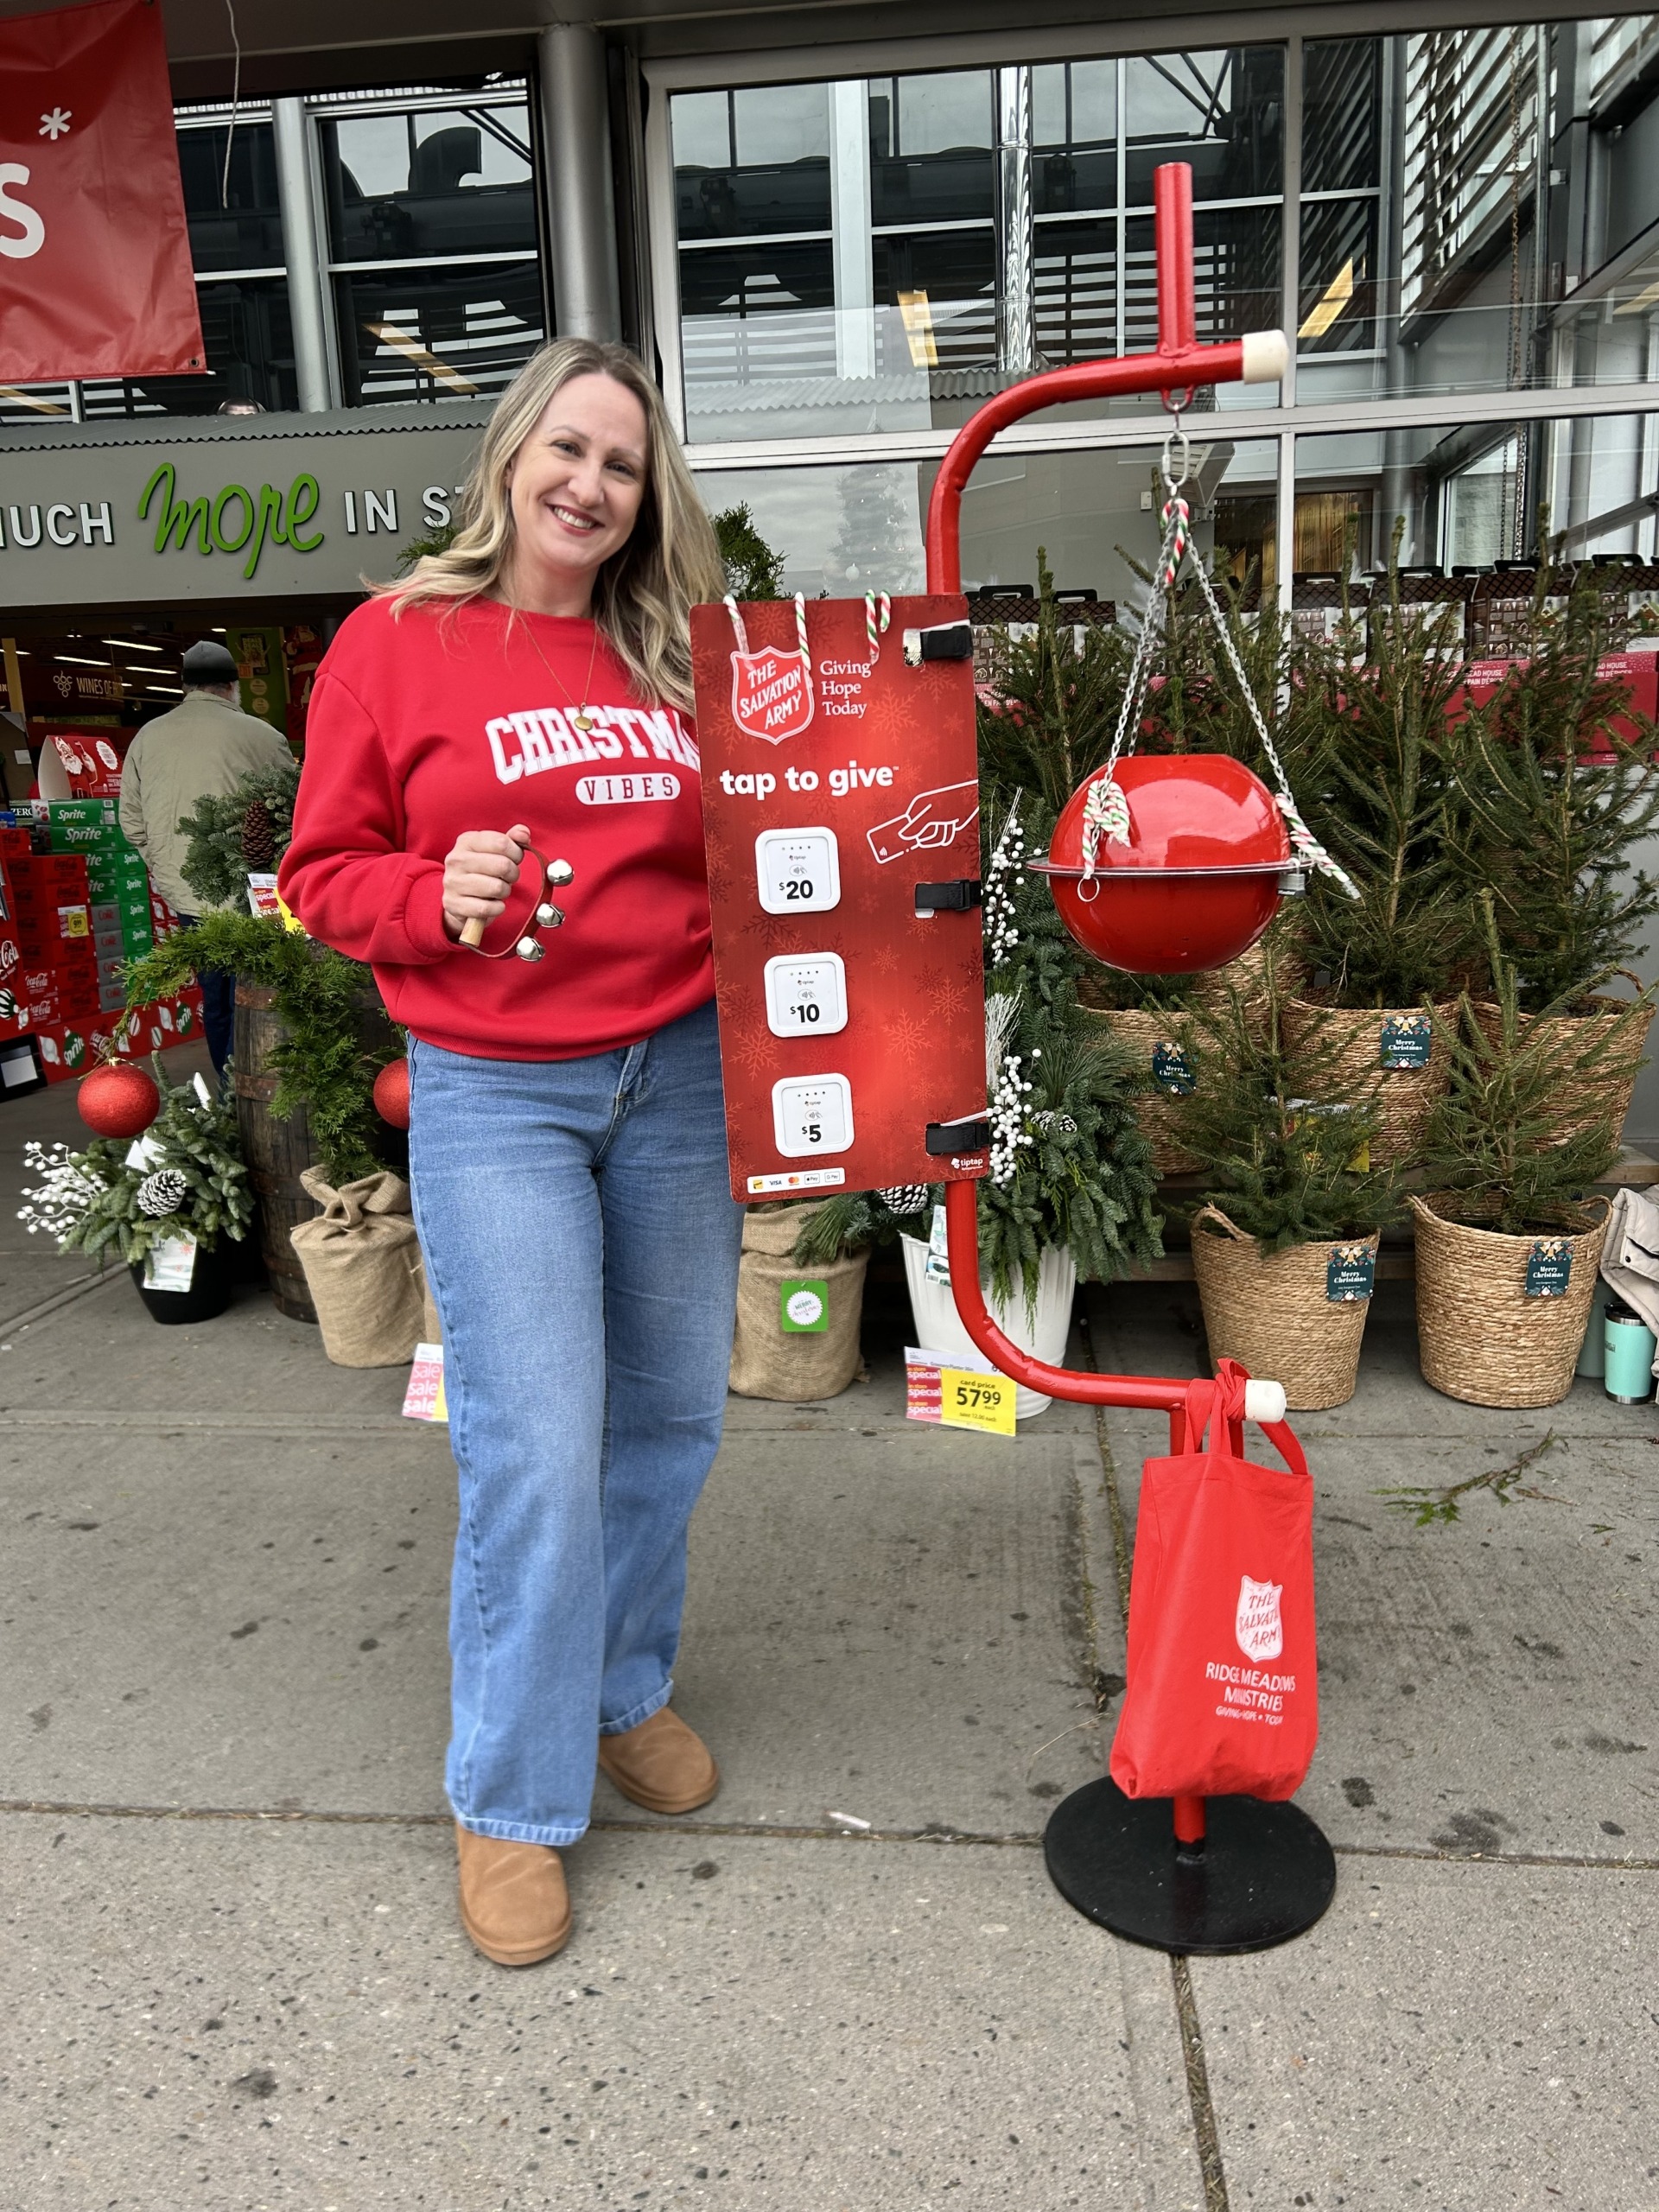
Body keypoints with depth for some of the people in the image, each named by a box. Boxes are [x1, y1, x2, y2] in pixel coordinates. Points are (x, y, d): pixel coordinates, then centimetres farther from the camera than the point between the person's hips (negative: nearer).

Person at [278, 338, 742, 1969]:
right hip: (493, 1096, -4)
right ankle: (510, 1801, 19)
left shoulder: (673, 657, 10)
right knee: (536, 1454, -4)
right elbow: (325, 872, 2)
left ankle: (624, 1691, 38)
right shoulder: (396, 640, 1)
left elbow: (738, 850, 18)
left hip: (680, 1073, 4)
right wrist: (437, 897, -16)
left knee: (670, 1420, 12)